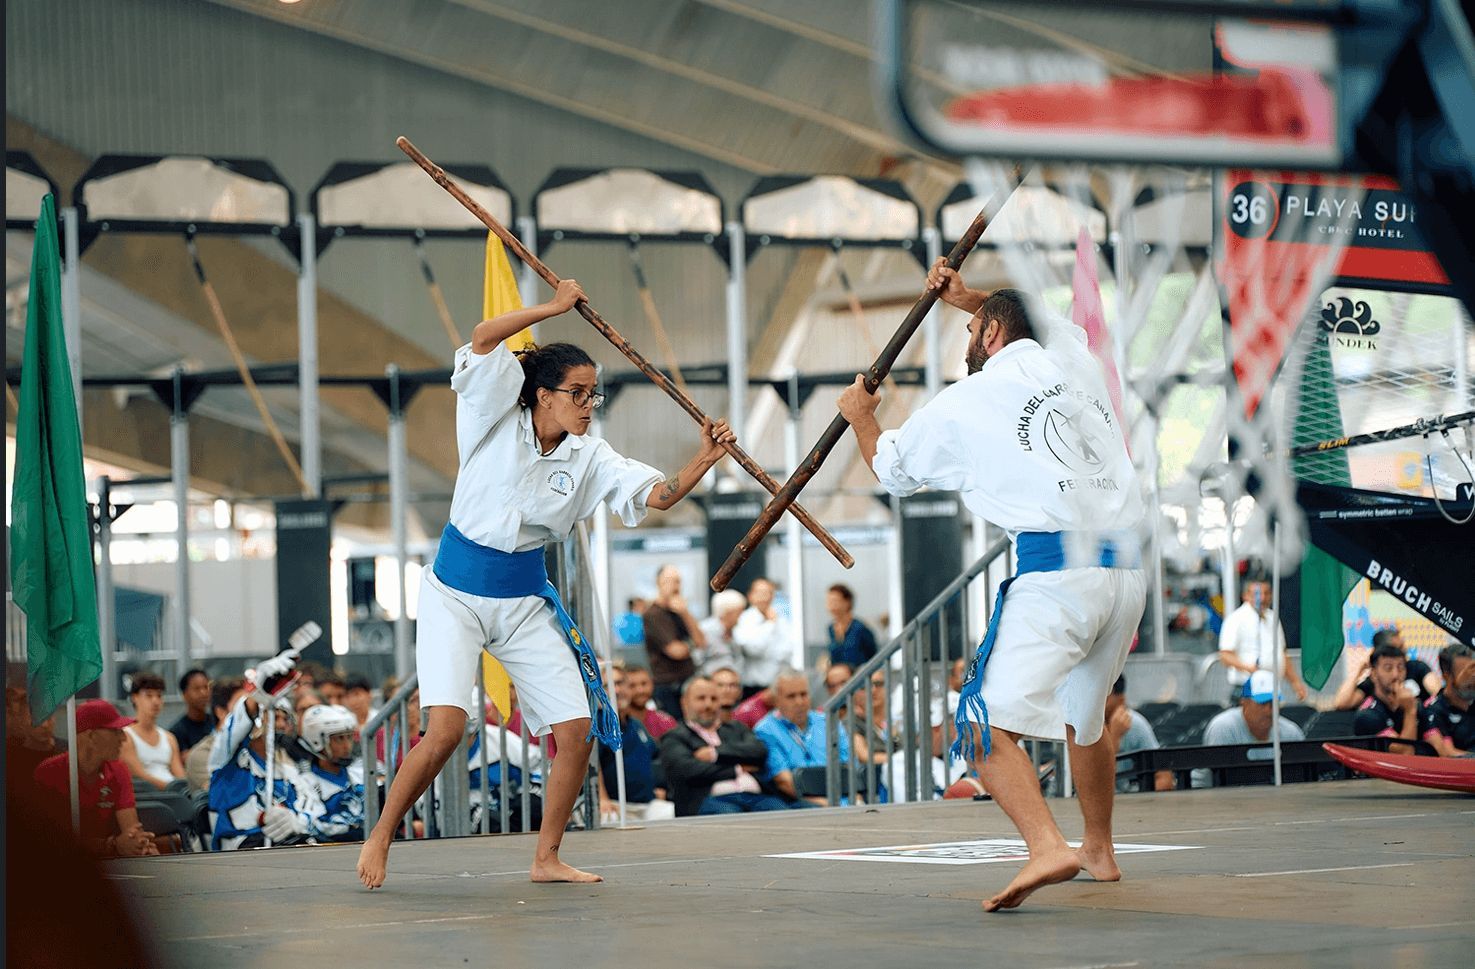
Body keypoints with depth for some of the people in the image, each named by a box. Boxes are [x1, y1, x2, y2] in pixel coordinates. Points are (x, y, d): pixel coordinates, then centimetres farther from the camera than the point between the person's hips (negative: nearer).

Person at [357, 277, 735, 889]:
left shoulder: (589, 459, 0)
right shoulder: (497, 421, -9)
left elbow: (658, 495, -9)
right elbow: (483, 339, -22)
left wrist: (704, 460, -24)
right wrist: (555, 307, -18)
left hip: (526, 602, 5)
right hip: (456, 592, -5)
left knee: (577, 730, -3)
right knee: (446, 728, -20)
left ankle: (547, 859, 12)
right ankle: (379, 838, 0)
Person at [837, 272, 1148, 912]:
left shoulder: (961, 404, 6)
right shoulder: (1075, 365, 18)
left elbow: (890, 471, 25)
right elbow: (1038, 315, 45)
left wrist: (862, 418, 44)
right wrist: (967, 296, 54)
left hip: (1054, 570, -7)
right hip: (1127, 569, 7)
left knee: (988, 726, -14)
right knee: (1084, 718, 27)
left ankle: (1047, 847, -35)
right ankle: (1099, 851, 41)